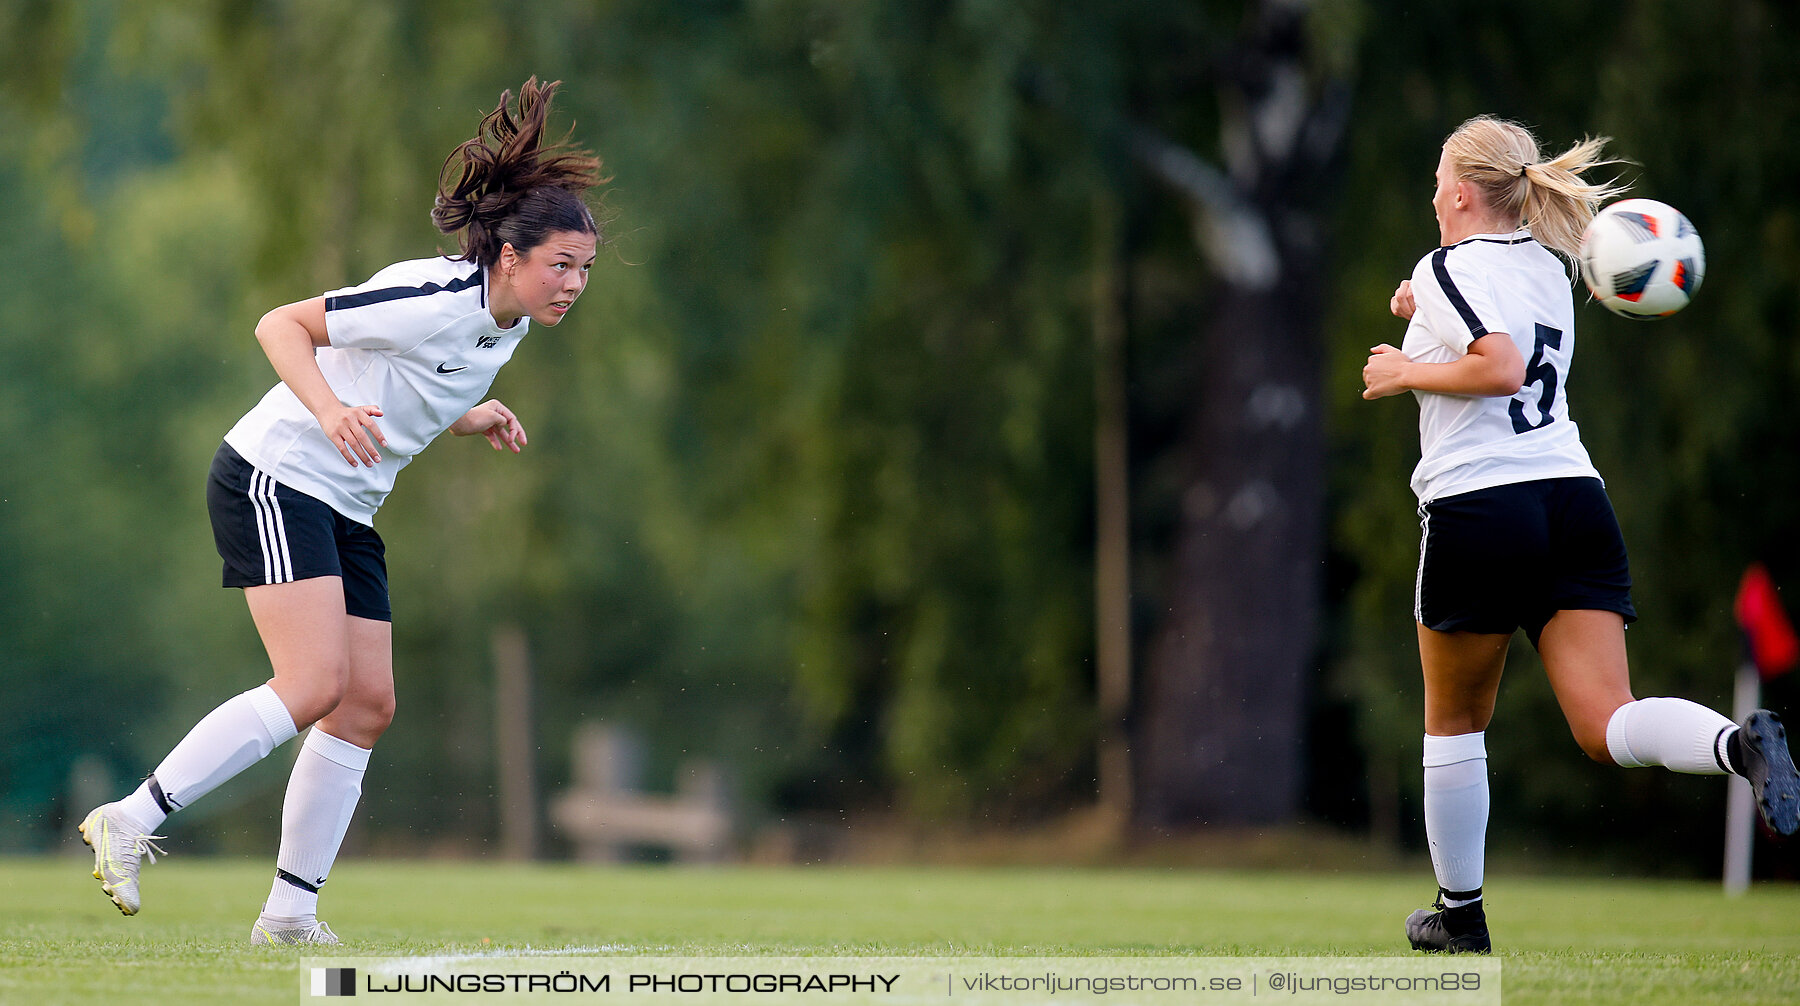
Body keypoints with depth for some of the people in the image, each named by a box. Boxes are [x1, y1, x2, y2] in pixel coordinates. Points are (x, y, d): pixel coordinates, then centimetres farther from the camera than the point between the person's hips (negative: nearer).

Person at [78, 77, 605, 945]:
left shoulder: (503, 323, 7)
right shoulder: (437, 300, -20)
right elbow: (280, 325, -17)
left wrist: (470, 419, 4)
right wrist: (331, 411, -32)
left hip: (344, 510, 9)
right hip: (274, 477, -9)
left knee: (368, 704, 1)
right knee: (315, 685, -20)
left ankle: (291, 912, 5)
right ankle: (129, 821, -13)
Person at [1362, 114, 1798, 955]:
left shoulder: (1452, 268, -4)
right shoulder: (1547, 266, 19)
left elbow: (1500, 368, -21)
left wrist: (1408, 372, -7)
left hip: (1478, 511, -6)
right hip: (1574, 499, 6)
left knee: (1454, 720, 15)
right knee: (1607, 727, -6)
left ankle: (1459, 911, 24)